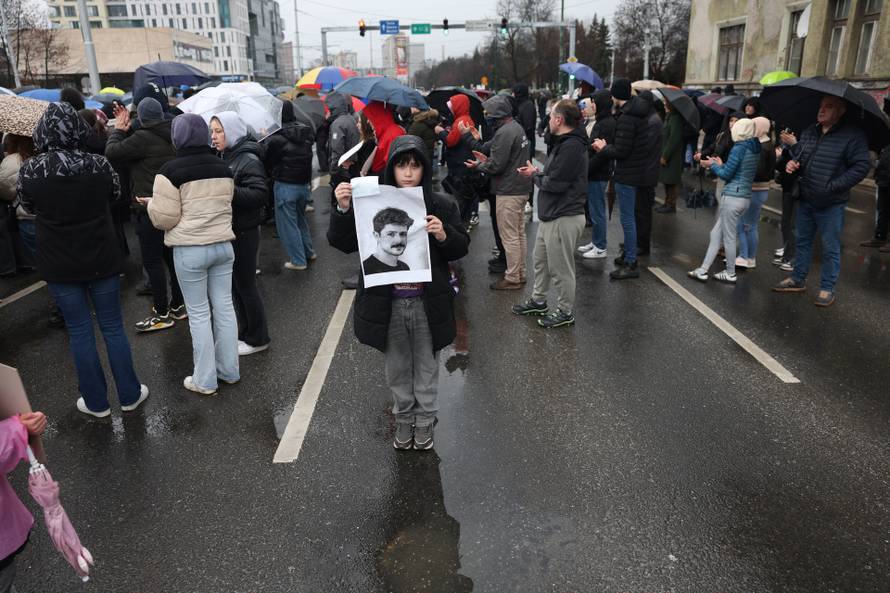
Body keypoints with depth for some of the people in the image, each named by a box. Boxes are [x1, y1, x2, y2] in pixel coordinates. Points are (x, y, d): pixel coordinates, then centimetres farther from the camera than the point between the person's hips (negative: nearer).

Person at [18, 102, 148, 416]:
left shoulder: (29, 170, -12)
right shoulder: (99, 165, -12)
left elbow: (29, 207, 6)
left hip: (59, 266, 0)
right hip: (102, 261, 0)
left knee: (80, 332, 11)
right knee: (113, 327, 12)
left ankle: (96, 402, 22)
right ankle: (130, 395, 22)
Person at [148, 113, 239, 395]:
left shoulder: (171, 170, -11)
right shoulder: (224, 167, 7)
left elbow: (163, 218, -11)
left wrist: (152, 202, 8)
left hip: (190, 250, -5)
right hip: (223, 245, 5)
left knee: (199, 313, 4)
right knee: (224, 307, 12)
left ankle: (205, 380, 13)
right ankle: (229, 370, 23)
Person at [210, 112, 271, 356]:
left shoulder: (249, 160, -15)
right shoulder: (222, 157, 11)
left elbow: (259, 194, -25)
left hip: (244, 231, -8)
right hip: (228, 229, 8)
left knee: (245, 285, 1)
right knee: (235, 284, 16)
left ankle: (257, 338, 15)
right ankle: (244, 332, 30)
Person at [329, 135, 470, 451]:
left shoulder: (441, 205, -4)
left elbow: (462, 247, 2)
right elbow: (342, 243, -6)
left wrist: (444, 235, -19)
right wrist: (343, 210, -23)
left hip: (427, 303, 0)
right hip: (387, 303, 1)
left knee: (426, 366, 16)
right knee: (397, 368, 18)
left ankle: (425, 420, 36)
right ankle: (404, 418, 39)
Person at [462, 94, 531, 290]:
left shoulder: (505, 132, -18)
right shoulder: (516, 127, 14)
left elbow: (496, 166, -19)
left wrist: (479, 165, -3)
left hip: (508, 192, -10)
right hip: (521, 188, 10)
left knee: (509, 236, -2)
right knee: (519, 233, 16)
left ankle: (512, 279, 5)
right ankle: (520, 273, 26)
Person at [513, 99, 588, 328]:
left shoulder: (572, 147, -21)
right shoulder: (564, 142, 14)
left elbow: (555, 183, -24)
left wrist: (534, 174, -8)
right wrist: (537, 173, 2)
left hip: (564, 219, -11)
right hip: (551, 215, 11)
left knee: (561, 268, 3)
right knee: (541, 259, 22)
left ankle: (566, 312, 18)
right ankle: (538, 300, 38)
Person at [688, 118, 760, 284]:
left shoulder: (739, 148, -13)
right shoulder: (755, 149, 11)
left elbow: (725, 175, -11)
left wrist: (713, 165, 5)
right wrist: (721, 165, 19)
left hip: (732, 197, -8)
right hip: (745, 197, 8)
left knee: (728, 237, 3)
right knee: (716, 233, 12)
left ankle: (730, 274, 14)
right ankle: (703, 270, 14)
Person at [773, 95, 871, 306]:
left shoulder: (853, 135, -12)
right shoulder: (809, 132, 7)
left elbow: (861, 166, -15)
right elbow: (797, 153, 22)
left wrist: (833, 186, -21)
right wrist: (792, 163, -2)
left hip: (831, 204, -6)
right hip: (806, 199, 6)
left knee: (830, 248, 4)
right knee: (802, 241, 17)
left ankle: (827, 289, 15)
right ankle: (798, 279, 31)